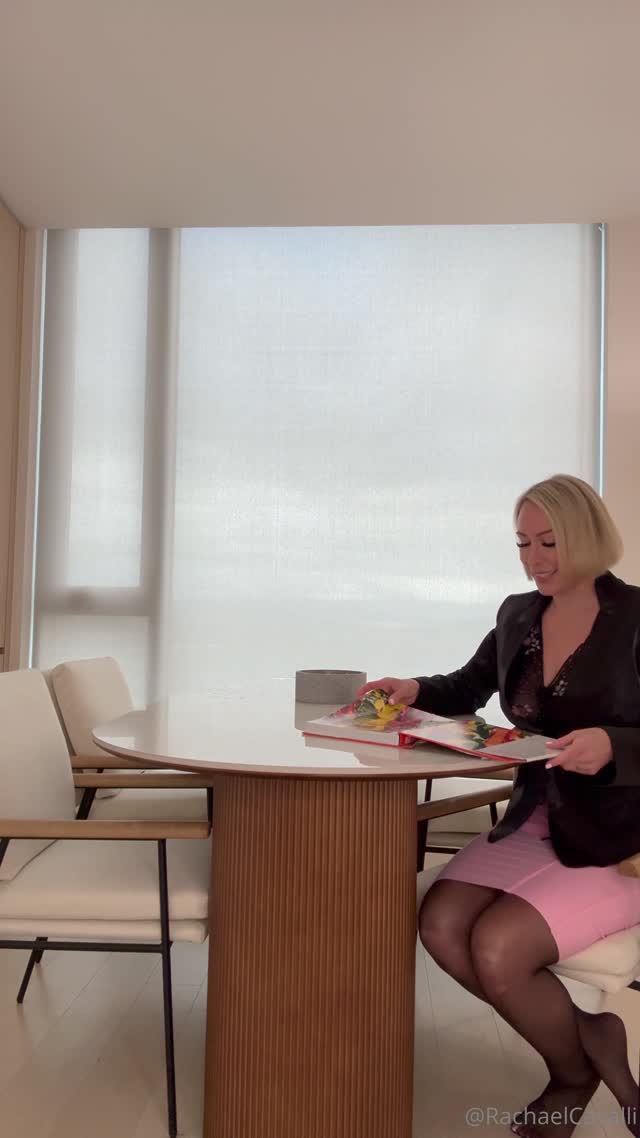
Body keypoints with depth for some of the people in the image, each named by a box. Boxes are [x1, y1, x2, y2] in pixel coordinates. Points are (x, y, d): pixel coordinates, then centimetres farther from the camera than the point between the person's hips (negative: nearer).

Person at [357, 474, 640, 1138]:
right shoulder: (517, 614, 6)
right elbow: (468, 690, 20)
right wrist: (414, 690, 0)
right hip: (536, 823, 6)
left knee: (496, 949, -22)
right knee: (440, 927, -15)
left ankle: (575, 1068, 14)